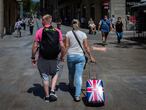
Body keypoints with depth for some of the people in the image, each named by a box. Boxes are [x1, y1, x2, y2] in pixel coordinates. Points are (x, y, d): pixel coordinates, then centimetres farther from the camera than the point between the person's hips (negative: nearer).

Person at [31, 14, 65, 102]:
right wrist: (62, 56, 10)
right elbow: (62, 46, -5)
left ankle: (47, 96, 22)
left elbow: (35, 46, -8)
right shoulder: (57, 31, -2)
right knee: (55, 74, 23)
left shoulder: (40, 31, -7)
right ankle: (52, 91, 6)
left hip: (43, 58, -1)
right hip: (54, 58, 1)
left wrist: (33, 57, 3)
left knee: (45, 77, 13)